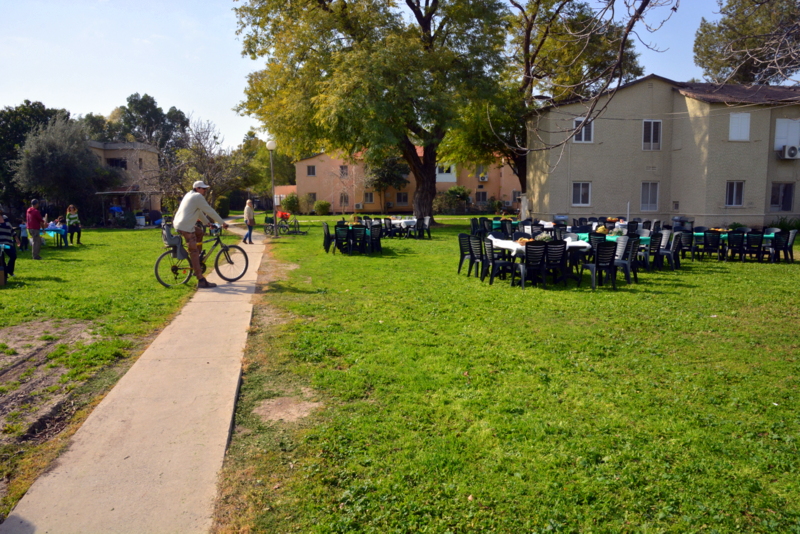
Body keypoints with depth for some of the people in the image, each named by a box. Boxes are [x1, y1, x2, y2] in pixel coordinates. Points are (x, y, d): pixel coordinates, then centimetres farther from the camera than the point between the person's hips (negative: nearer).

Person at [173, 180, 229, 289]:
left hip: (177, 223, 10)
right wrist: (223, 223, -5)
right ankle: (201, 281, -12)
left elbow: (199, 212, 27)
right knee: (194, 252, -10)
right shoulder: (198, 197, -10)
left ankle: (195, 263, 27)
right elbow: (210, 211, -11)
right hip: (185, 227, -10)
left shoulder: (190, 195, 19)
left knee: (199, 232, 29)